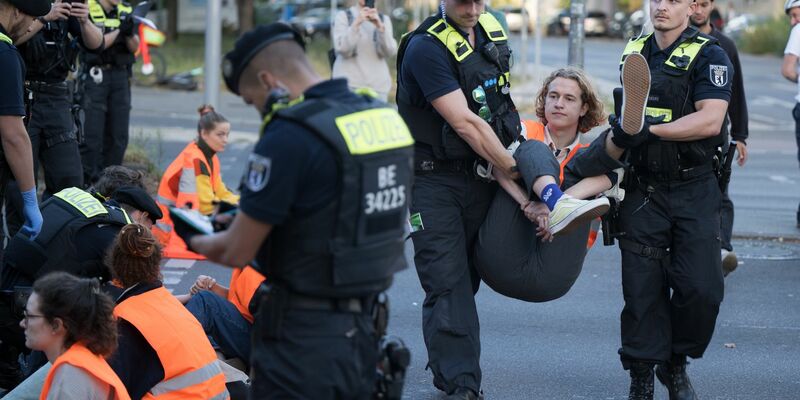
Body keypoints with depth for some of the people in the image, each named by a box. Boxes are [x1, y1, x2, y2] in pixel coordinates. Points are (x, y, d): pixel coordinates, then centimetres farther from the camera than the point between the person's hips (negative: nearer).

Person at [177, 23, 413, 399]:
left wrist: (194, 241, 8)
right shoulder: (387, 117, 5)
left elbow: (236, 252, -13)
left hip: (303, 342, -8)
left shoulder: (289, 138, -19)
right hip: (365, 333, 8)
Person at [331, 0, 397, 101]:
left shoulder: (384, 20, 13)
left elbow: (390, 52, -1)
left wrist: (380, 27, -15)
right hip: (349, 84, -2)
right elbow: (342, 49, -8)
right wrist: (357, 23, -18)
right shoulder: (343, 16, 5)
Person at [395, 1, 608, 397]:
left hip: (481, 173, 6)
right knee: (447, 285, -7)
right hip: (433, 180, -6)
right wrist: (512, 169, -12)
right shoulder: (425, 47, -18)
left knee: (465, 279, 11)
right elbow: (464, 123, -20)